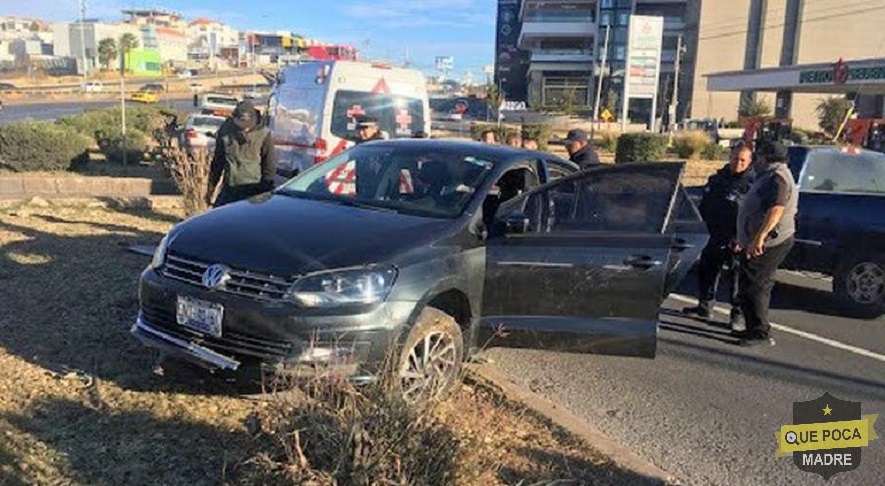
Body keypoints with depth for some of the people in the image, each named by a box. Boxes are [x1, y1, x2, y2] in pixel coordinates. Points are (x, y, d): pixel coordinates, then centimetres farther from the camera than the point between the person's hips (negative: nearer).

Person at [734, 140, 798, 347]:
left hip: (768, 243, -11)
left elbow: (776, 209, -29)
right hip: (764, 242, 11)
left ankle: (760, 332, -6)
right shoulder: (769, 176, 22)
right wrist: (745, 239, 33)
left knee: (752, 287, -10)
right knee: (759, 286, 15)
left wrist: (760, 237, -37)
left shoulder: (777, 177, -14)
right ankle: (756, 329, 23)